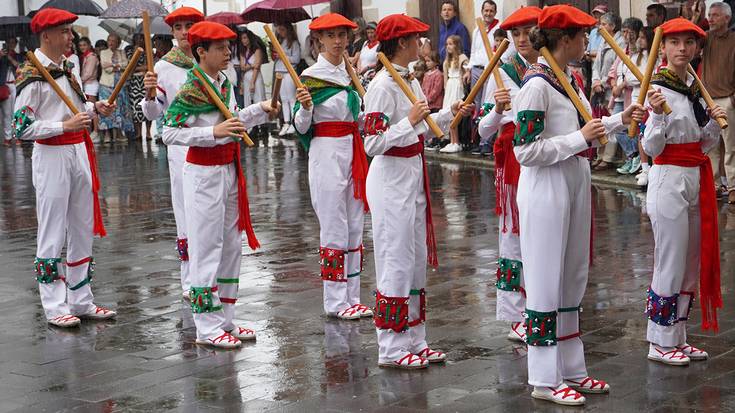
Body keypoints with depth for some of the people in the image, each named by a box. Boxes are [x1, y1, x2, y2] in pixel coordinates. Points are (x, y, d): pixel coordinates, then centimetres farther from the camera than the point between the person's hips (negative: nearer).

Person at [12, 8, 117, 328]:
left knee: (83, 231, 13)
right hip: (51, 156, -8)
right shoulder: (32, 76, -13)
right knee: (52, 235, -1)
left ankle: (81, 301, 22)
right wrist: (65, 125, -20)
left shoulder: (68, 68, 11)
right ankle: (55, 307, 6)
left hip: (79, 152, 8)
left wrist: (96, 108, 4)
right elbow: (21, 128, -16)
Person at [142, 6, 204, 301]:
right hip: (182, 144, -2)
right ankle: (190, 282, 9)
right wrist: (150, 93, -21)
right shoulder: (164, 67, 0)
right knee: (187, 212, 2)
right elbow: (153, 113, -2)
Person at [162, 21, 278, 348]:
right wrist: (213, 132, -27)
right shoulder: (190, 90, -16)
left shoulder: (225, 83, 8)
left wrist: (259, 110, 12)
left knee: (232, 245, 12)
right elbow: (169, 133, -21)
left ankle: (225, 319, 22)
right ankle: (207, 326, 4)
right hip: (203, 174, -8)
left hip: (228, 171, 8)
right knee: (207, 247, -3)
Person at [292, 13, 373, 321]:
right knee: (334, 228, -3)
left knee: (355, 227, 9)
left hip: (353, 153, 7)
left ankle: (352, 297, 18)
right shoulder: (311, 76, -8)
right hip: (327, 153, -7)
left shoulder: (352, 73, 12)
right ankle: (335, 302, 5)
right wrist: (305, 107, -26)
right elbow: (301, 126, -8)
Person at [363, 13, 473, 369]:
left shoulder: (410, 80, 10)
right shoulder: (382, 86, -18)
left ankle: (414, 341, 23)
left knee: (417, 261, 14)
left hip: (413, 177, 10)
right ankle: (392, 349, 6)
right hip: (391, 181, -10)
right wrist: (410, 120, -27)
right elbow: (372, 143, -21)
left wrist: (449, 113, 11)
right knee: (396, 263, -3)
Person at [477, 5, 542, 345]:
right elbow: (484, 131, -5)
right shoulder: (502, 73, -2)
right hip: (514, 160, -3)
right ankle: (516, 316, 7)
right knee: (514, 234, 0)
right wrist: (497, 109, -22)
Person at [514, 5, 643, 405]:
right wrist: (580, 138, -19)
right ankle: (545, 380, 10)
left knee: (572, 280, 15)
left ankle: (571, 370, 26)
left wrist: (619, 120, 13)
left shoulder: (570, 79, 9)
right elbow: (525, 151, -20)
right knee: (546, 283, 0)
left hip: (575, 185, 9)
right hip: (546, 189, -9)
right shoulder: (536, 85, -17)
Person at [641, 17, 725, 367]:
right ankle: (659, 343, 9)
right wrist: (657, 113, -31)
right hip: (669, 180, -8)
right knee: (670, 267, -3)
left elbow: (704, 143, 15)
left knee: (692, 266, 13)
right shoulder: (658, 89, -12)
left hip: (696, 180, 8)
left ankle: (677, 338, 22)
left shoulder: (694, 89, 11)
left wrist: (715, 122, -3)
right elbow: (652, 148, -16)